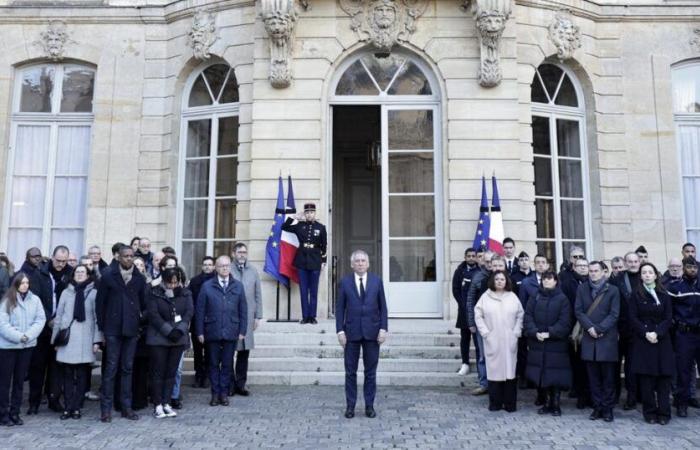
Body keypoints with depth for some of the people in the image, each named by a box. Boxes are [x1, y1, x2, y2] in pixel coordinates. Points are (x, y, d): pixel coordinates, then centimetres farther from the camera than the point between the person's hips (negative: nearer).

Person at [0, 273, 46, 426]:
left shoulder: (35, 300, 3)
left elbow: (40, 320, 0)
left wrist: (28, 335, -13)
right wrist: (18, 336, -16)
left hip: (27, 345, 2)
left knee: (19, 380, 9)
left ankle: (15, 413, 18)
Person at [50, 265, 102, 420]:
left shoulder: (94, 293, 2)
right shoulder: (66, 292, 9)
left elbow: (97, 318, 1)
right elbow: (58, 316, 11)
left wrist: (97, 340, -3)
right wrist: (55, 338, 8)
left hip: (85, 340, -1)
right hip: (67, 339, 2)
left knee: (82, 376, 2)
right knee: (68, 375, 4)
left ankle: (76, 408, 11)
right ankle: (68, 408, 11)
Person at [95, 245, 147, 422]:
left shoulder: (140, 279, 7)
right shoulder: (108, 276, 0)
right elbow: (100, 302, 2)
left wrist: (141, 324, 4)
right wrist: (102, 326, 0)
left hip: (132, 329, 2)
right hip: (113, 329, -2)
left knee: (128, 368, 8)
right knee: (111, 367, -2)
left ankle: (126, 407, 15)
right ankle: (106, 408, 6)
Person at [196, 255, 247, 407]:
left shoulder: (238, 286, 6)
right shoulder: (207, 286, 2)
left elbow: (243, 310, 6)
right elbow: (200, 311, 2)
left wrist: (242, 331, 1)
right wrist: (200, 332, -3)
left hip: (231, 333, 1)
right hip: (212, 332, -1)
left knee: (227, 364, 6)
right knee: (214, 364, 7)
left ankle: (224, 393, 16)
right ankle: (215, 394, 16)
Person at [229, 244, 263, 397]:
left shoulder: (253, 271, 9)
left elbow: (258, 295, 10)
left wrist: (258, 316, 6)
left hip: (248, 317, 3)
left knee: (244, 352, 8)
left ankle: (240, 384, 18)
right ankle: (230, 384, 14)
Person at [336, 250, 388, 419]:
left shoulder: (377, 281, 4)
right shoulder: (345, 282, 2)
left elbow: (383, 307, 4)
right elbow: (340, 308, 2)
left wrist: (383, 328, -5)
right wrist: (340, 330, -6)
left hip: (372, 332, 0)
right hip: (351, 332, 0)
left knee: (370, 372, 7)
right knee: (350, 372, 6)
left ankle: (369, 405, 17)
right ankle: (350, 405, 16)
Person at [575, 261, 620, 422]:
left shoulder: (612, 290, 2)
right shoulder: (582, 289, 9)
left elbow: (614, 314, -5)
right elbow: (578, 311, 3)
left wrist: (599, 329, -13)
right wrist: (590, 327, -11)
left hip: (607, 338, -2)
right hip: (589, 338, 2)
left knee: (608, 376, 3)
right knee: (593, 376, 6)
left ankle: (608, 408, 12)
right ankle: (597, 407, 14)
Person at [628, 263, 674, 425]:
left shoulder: (664, 295, 8)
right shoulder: (636, 295, 4)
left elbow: (668, 318, 2)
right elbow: (633, 318, -1)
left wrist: (657, 333, -13)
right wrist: (646, 333, -14)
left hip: (662, 340, 1)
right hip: (642, 341, -1)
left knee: (664, 377, -1)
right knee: (646, 378, -2)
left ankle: (664, 413, 7)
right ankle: (650, 412, 7)